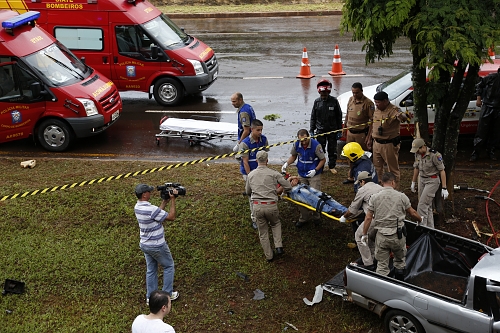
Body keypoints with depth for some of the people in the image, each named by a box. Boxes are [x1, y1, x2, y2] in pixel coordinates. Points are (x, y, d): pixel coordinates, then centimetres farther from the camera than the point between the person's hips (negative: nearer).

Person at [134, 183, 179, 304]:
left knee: (151, 270, 18)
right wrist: (173, 200, -15)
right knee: (169, 266, 13)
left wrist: (165, 201, 8)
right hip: (157, 246, -8)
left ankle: (150, 297, 24)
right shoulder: (151, 209, -29)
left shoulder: (137, 207, -2)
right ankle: (167, 294, 20)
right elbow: (171, 217, -20)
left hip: (145, 244, 8)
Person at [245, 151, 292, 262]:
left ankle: (269, 256, 24)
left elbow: (248, 192, 22)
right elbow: (288, 187, 0)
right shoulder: (273, 173, -2)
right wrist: (278, 191, 19)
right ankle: (278, 247, 13)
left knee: (263, 232, 16)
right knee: (275, 224, 28)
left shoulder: (251, 175, 9)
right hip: (271, 206, -1)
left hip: (257, 206, 2)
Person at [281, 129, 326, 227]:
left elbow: (323, 159, -10)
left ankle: (316, 217, 16)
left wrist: (315, 170, -20)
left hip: (314, 175, -4)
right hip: (302, 175, 4)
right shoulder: (296, 145, -8)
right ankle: (304, 218, 19)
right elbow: (293, 156, 11)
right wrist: (286, 163, -7)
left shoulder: (316, 145, -20)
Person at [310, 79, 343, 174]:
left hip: (332, 130, -1)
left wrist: (339, 130, -2)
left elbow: (339, 116, -1)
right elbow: (313, 117, 5)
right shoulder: (317, 101, -2)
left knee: (332, 150, 8)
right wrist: (312, 130, 2)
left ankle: (332, 166, 23)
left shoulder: (334, 101, -7)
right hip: (320, 130, 1)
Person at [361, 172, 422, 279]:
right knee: (400, 261, 23)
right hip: (398, 235, 0)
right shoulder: (401, 196, -4)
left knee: (382, 265, 9)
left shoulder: (374, 198, -3)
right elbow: (412, 213, 7)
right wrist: (420, 219, 28)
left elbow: (368, 218, -4)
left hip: (381, 236, 0)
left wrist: (364, 234, 7)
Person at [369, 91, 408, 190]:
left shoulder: (393, 110, -19)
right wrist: (370, 138, 22)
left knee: (393, 170, 3)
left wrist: (402, 116, -63)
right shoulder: (377, 110, 7)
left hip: (389, 144, -8)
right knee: (377, 168, 20)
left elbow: (404, 118, -39)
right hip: (377, 143, 8)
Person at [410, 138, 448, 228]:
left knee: (422, 205, -13)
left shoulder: (434, 155, -21)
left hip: (433, 181, -7)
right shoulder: (418, 154, 0)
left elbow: (442, 171, -17)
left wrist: (444, 188, -17)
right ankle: (430, 228, 22)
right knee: (427, 206, 12)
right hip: (422, 180, 7)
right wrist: (413, 182, 23)